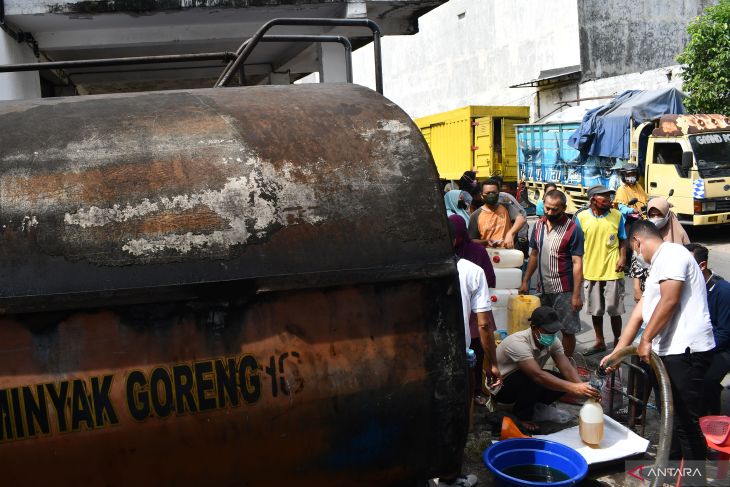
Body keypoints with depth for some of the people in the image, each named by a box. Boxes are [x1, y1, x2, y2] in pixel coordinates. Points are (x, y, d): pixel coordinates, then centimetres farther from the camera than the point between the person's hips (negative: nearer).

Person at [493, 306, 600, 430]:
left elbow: (567, 369, -20)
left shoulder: (553, 342, -12)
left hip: (527, 383, 7)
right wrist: (574, 388, -52)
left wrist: (582, 387, -41)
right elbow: (538, 375, -45)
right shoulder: (518, 343, -35)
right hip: (500, 386, -7)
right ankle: (522, 417, -11)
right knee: (531, 379, -36)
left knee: (563, 381, -15)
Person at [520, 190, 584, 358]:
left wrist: (576, 294, -17)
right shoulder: (539, 225, 5)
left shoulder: (572, 229, -12)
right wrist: (525, 281, 11)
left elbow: (577, 263, -14)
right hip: (543, 288, 5)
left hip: (564, 290, -5)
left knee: (567, 330, 4)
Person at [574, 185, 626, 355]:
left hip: (612, 271, -1)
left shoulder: (617, 216, 0)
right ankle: (599, 342, 28)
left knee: (614, 310, 6)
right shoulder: (581, 217, -2)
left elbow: (622, 241, 7)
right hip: (590, 271, 1)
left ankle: (617, 341, 23)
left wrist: (622, 258, -8)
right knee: (596, 310, 13)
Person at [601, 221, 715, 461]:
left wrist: (646, 339, -13)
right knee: (671, 416, 22)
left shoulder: (671, 254, -9)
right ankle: (670, 463, 36)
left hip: (685, 351, -11)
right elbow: (639, 314, 22)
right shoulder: (658, 266, 23)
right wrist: (617, 352, 20)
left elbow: (669, 301, -20)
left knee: (685, 422, -4)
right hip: (670, 351, 11)